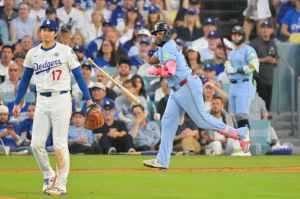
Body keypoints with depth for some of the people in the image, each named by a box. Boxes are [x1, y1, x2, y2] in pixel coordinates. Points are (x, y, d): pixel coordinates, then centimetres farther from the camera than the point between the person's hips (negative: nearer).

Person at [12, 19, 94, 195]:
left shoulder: (65, 51, -3)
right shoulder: (32, 54, 9)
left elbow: (78, 75, -3)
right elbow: (25, 80, 18)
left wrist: (89, 100, -10)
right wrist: (17, 103, 16)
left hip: (61, 100, -4)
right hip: (42, 101, 4)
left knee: (60, 144, -6)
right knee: (36, 144, -1)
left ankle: (61, 184, 0)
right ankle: (49, 175, 21)